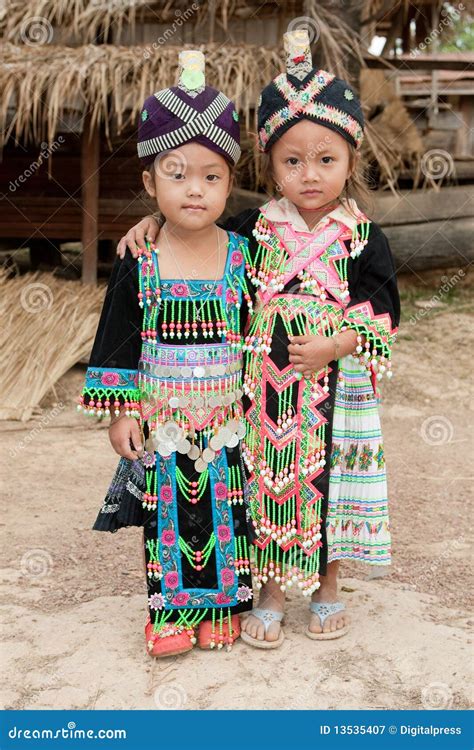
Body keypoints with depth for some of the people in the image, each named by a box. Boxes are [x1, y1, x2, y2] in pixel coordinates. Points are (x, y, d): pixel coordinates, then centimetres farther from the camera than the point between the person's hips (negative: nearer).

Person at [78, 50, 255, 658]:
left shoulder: (243, 257, -5)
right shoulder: (139, 266, -7)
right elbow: (119, 343, -2)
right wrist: (121, 412, -4)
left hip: (226, 422, 0)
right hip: (162, 422, 0)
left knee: (226, 512, 11)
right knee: (167, 515, 11)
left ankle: (223, 605, 29)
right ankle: (170, 610, 28)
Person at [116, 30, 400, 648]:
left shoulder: (364, 239, -5)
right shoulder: (255, 228, -1)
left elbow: (383, 317, -6)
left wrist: (335, 345, -20)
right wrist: (156, 224, -3)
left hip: (336, 391, -1)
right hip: (266, 388, 1)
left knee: (331, 485, 11)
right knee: (269, 482, 10)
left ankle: (327, 586, 34)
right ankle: (271, 592, 29)